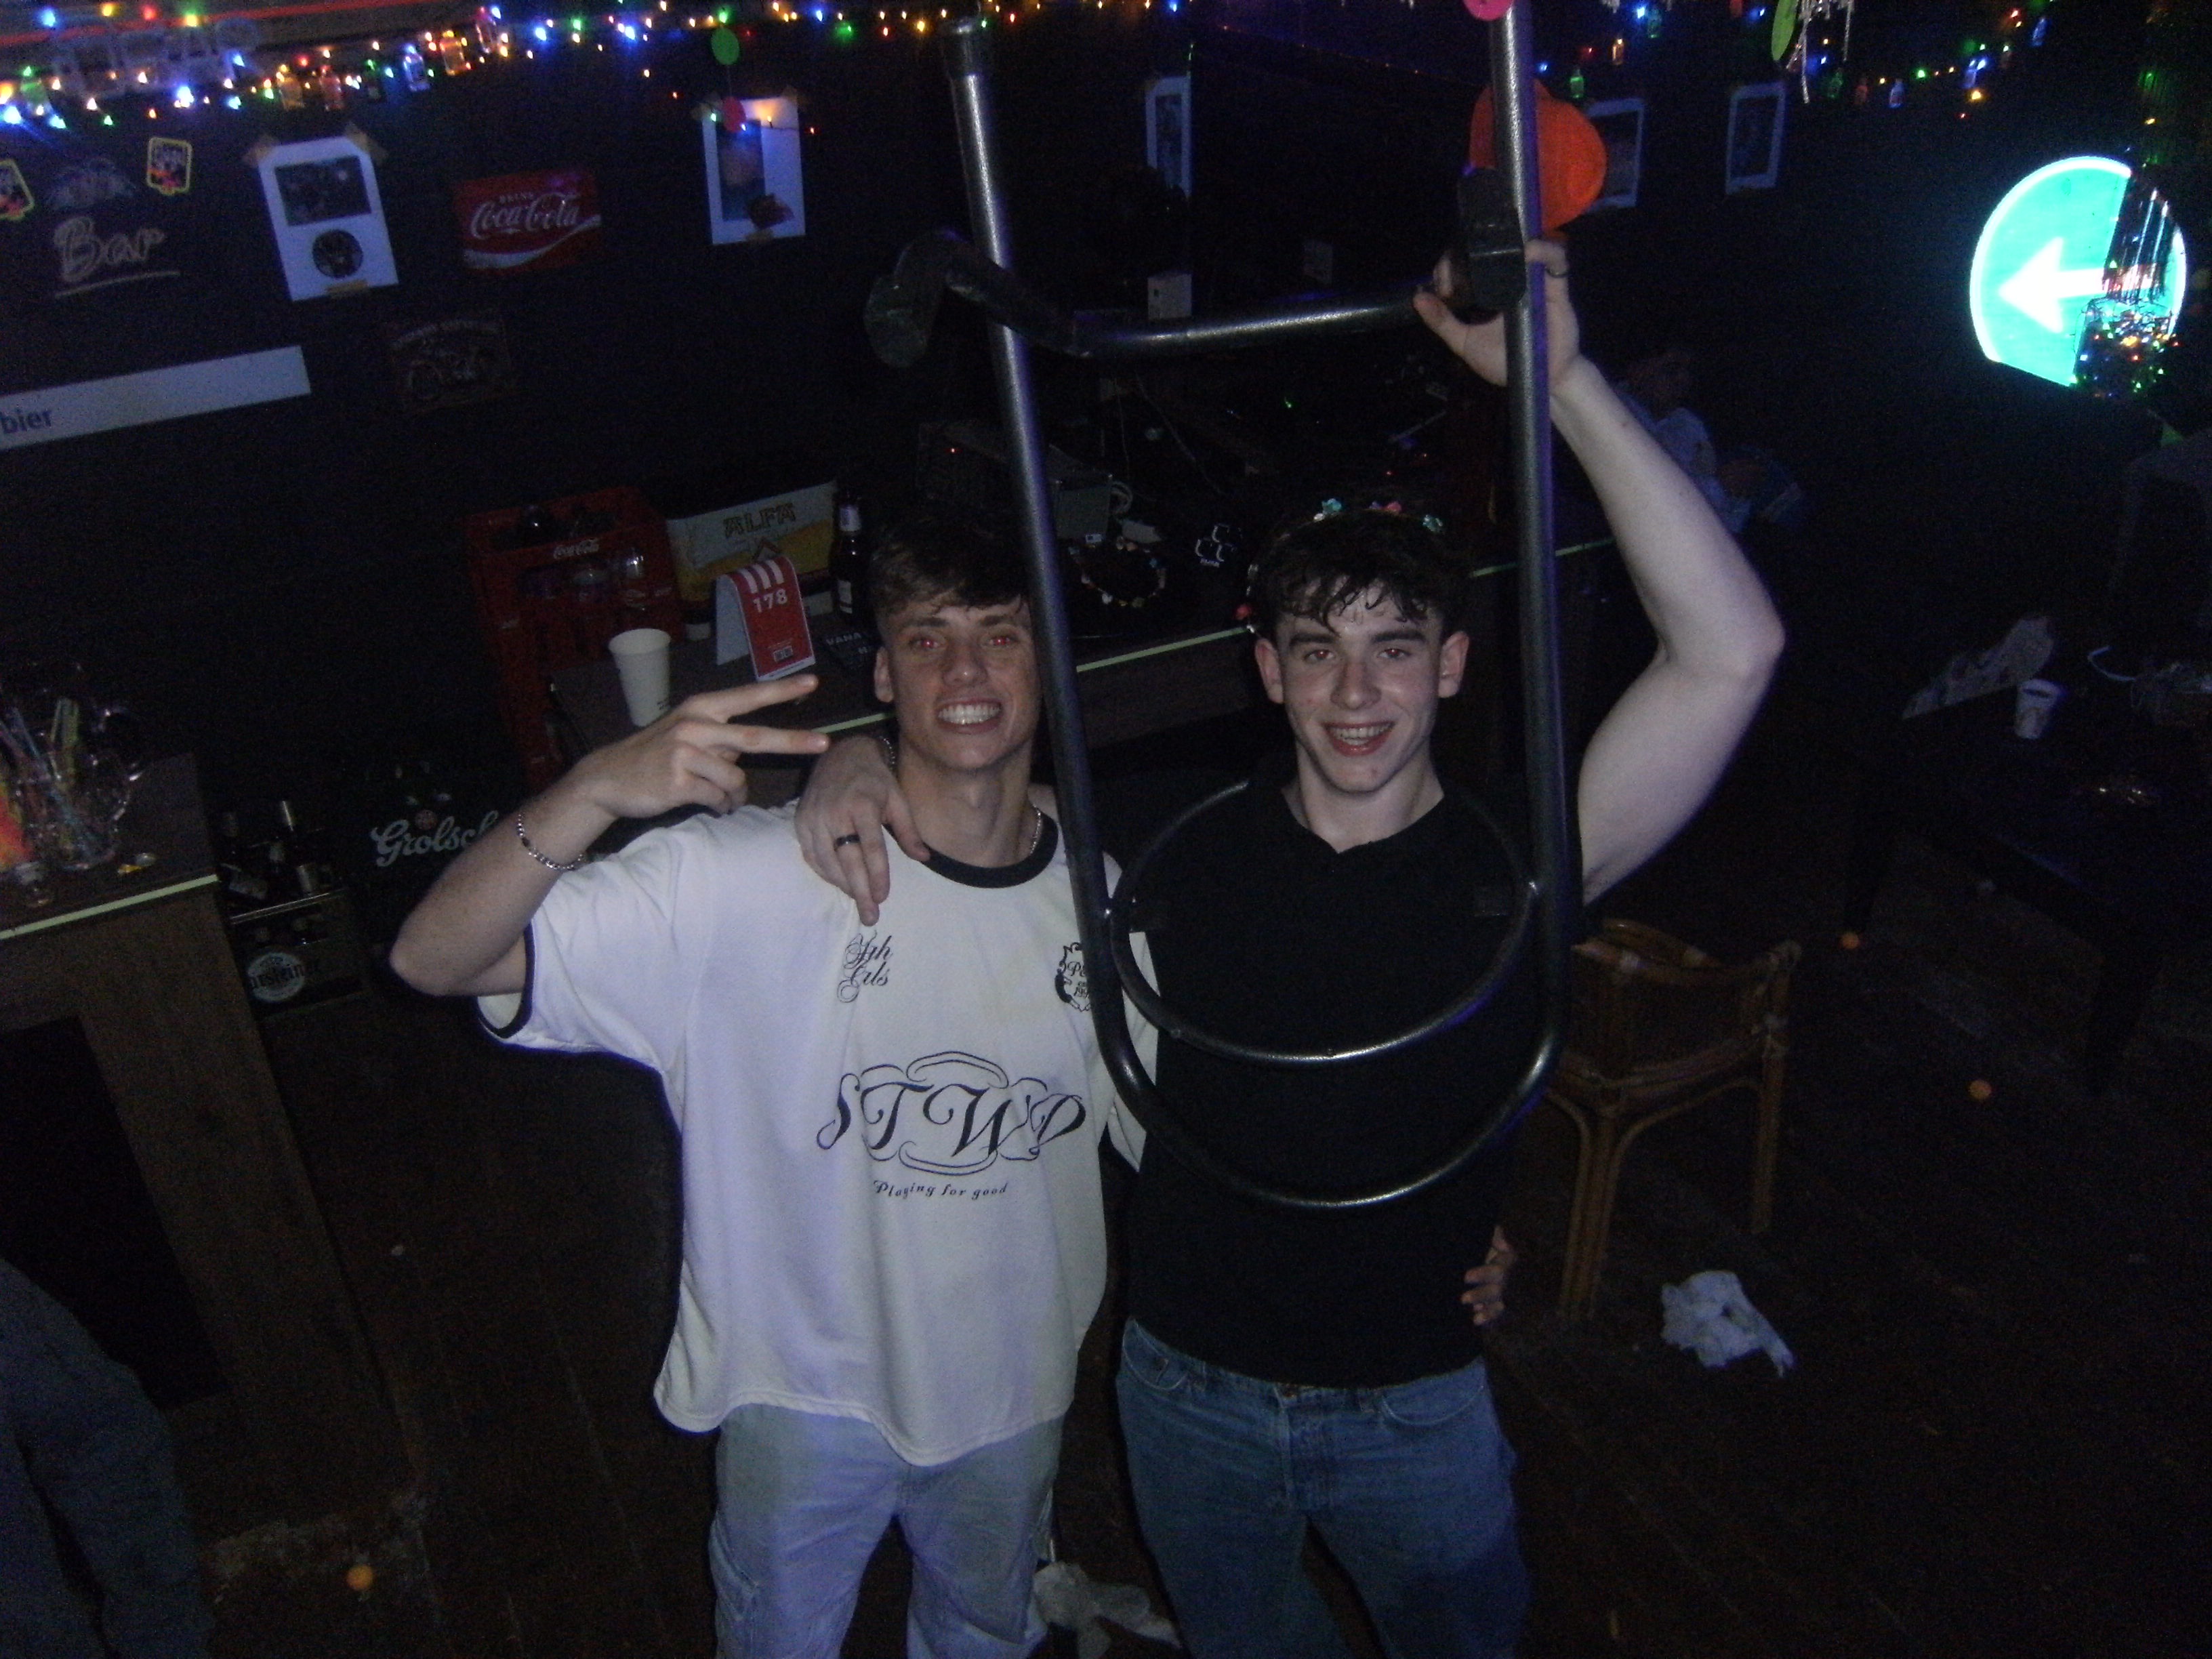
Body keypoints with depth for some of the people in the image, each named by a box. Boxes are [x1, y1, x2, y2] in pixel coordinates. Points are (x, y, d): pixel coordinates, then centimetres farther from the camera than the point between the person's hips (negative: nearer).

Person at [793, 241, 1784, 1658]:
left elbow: (1733, 652, -34)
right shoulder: (1182, 846, -14)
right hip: (1188, 1388, 2)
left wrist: (1558, 377, -39)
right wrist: (856, 767, -23)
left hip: (1417, 1404, -1)